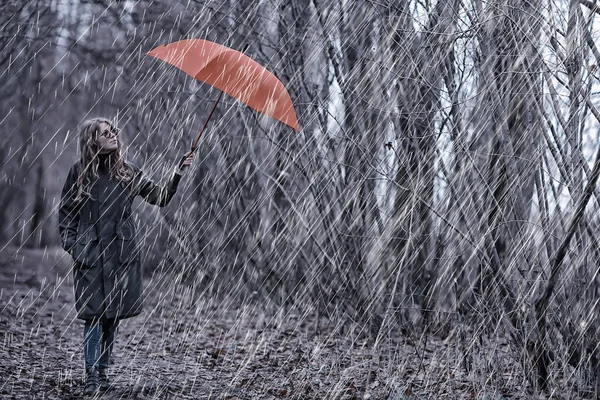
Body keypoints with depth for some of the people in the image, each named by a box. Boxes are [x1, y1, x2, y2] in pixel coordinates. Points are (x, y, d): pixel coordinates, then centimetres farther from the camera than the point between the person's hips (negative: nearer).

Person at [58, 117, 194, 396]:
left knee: (113, 315, 5)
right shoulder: (79, 172, 2)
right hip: (90, 253, -2)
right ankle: (92, 376, -5)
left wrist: (177, 175, -6)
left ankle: (102, 372, 16)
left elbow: (160, 198, 6)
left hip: (122, 252, 2)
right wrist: (70, 244, -2)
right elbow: (66, 212, 8)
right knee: (94, 314, -7)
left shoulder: (128, 172, 6)